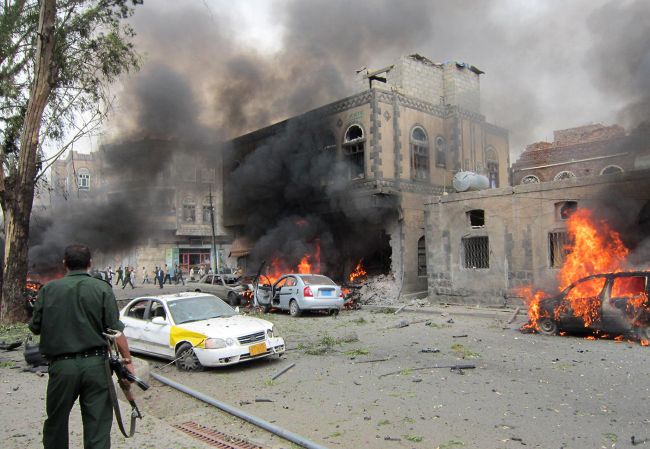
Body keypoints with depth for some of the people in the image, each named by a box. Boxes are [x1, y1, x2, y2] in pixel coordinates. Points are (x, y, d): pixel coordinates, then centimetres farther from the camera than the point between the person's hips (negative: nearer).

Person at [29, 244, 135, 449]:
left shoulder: (48, 289, 0)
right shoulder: (102, 288, -5)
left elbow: (35, 328, 5)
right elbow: (115, 330, -9)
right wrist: (127, 360, -3)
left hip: (61, 364, 2)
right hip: (96, 364, -1)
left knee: (56, 424, 20)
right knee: (98, 423, 6)